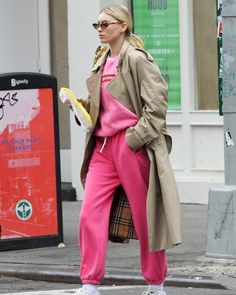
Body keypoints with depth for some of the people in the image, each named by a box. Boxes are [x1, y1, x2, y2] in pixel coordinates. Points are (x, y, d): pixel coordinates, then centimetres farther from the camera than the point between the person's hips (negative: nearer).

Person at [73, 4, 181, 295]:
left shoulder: (136, 59, -9)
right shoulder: (102, 62, 15)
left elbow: (156, 104, -13)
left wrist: (135, 138, -17)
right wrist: (83, 105, 8)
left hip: (132, 145, -7)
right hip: (103, 145, 7)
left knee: (145, 216, 3)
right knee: (90, 213, -4)